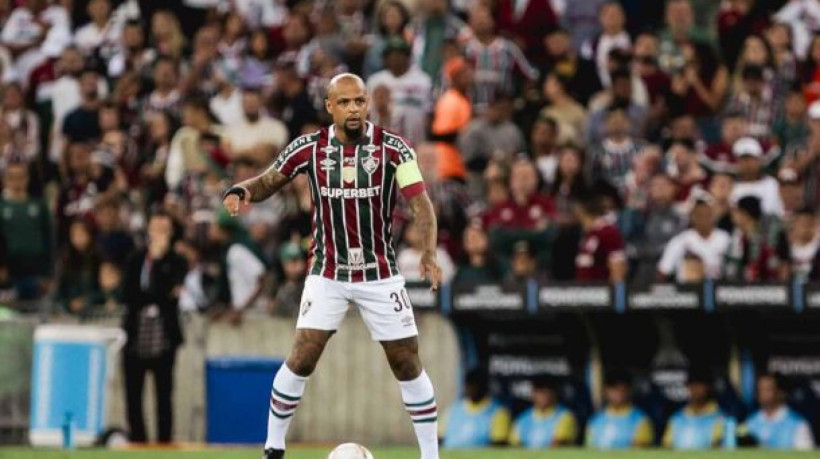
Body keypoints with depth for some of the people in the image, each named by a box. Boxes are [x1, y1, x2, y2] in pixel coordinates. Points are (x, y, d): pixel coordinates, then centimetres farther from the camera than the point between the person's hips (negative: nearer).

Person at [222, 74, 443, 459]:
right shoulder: (310, 148, -5)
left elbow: (420, 202, -15)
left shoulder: (392, 149, -9)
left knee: (407, 364, 1)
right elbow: (269, 182, 6)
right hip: (327, 273, 0)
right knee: (302, 358, -9)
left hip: (380, 275, 0)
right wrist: (241, 191, -17)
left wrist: (428, 253, -31)